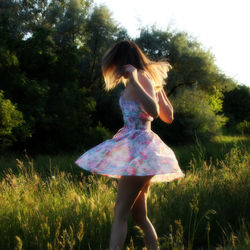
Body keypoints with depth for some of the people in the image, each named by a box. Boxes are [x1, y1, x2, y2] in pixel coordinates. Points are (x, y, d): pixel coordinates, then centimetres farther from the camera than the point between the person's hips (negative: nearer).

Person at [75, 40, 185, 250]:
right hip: (142, 146, 10)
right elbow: (168, 117, 22)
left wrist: (134, 80, -26)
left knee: (121, 212, -14)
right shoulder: (150, 79, 17)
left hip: (137, 147, -10)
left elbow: (153, 111, -27)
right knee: (139, 215, 14)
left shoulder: (142, 77, -10)